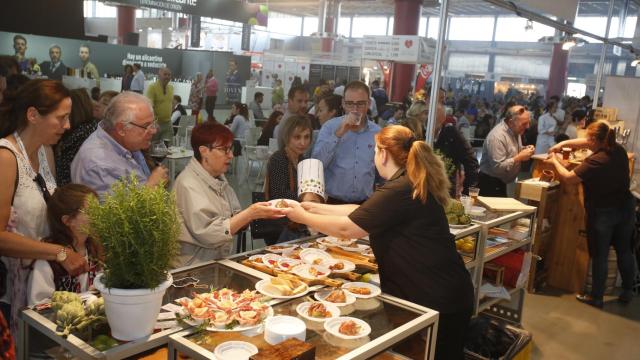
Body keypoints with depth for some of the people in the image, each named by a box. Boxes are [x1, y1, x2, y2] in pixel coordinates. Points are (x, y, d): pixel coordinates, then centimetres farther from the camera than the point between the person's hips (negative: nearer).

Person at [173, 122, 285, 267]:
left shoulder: (219, 178, 10)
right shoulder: (188, 184, -15)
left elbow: (234, 221, 9)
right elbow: (208, 234, -21)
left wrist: (257, 213, -9)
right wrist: (250, 213, -22)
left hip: (220, 260, 8)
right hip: (194, 267, -7)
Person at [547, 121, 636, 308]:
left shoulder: (594, 162, -25)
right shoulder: (619, 150, -2)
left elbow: (568, 178, -15)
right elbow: (587, 143, 11)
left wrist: (555, 161, 0)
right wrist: (563, 143, 6)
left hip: (603, 214, -7)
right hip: (626, 208, 7)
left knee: (600, 256, 6)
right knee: (625, 251, 18)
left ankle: (596, 297, 18)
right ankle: (627, 292, 30)